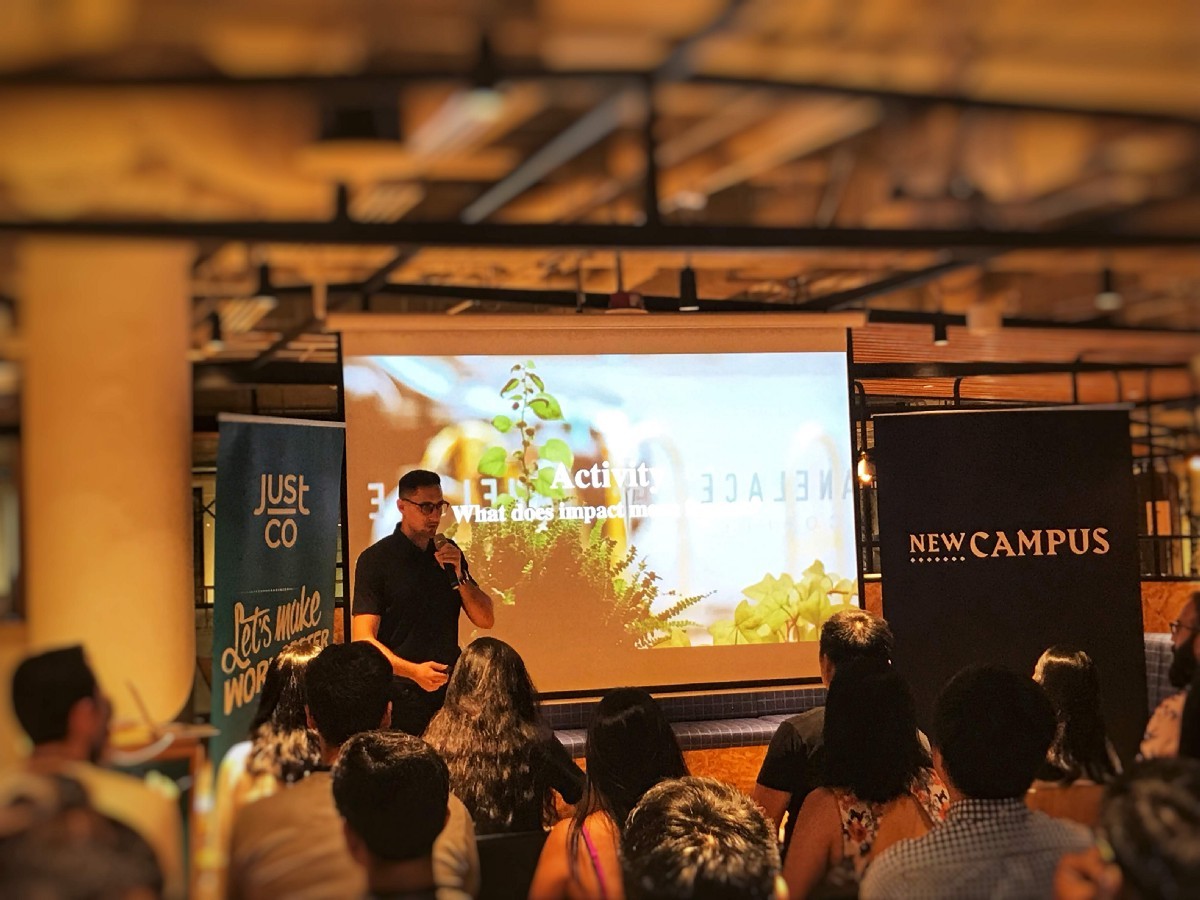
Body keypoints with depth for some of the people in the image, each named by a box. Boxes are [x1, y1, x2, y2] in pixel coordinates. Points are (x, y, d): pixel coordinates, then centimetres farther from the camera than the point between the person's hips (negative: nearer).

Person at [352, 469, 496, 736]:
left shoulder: (448, 552, 11)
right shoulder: (375, 559, -6)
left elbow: (486, 619, 9)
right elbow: (363, 639, -12)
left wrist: (460, 575, -7)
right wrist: (413, 670, -25)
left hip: (450, 689, 5)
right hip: (401, 696, -4)